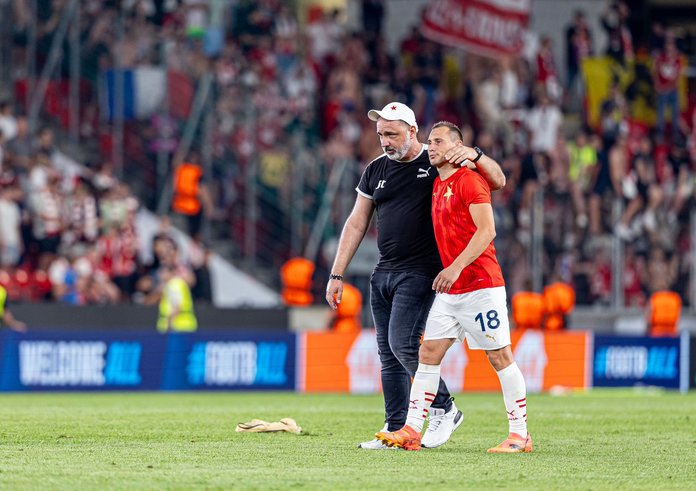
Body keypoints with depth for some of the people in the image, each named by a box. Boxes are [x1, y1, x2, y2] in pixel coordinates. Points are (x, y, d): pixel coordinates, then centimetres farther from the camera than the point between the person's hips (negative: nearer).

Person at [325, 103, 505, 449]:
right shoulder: (377, 170, 12)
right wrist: (337, 275, 10)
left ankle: (444, 410, -1)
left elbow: (497, 182, -4)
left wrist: (474, 156, -25)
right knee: (388, 355, 6)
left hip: (420, 273, -6)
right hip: (383, 274, 6)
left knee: (403, 345, -17)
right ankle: (395, 430, 10)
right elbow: (356, 224, 15)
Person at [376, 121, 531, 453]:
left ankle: (520, 435, 1)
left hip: (480, 285, -9)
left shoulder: (470, 181, -10)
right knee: (428, 353, 3)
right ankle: (411, 431, 1)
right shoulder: (437, 185, 15)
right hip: (450, 290, 9)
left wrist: (456, 267, -25)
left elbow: (486, 231, -18)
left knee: (500, 356, -4)